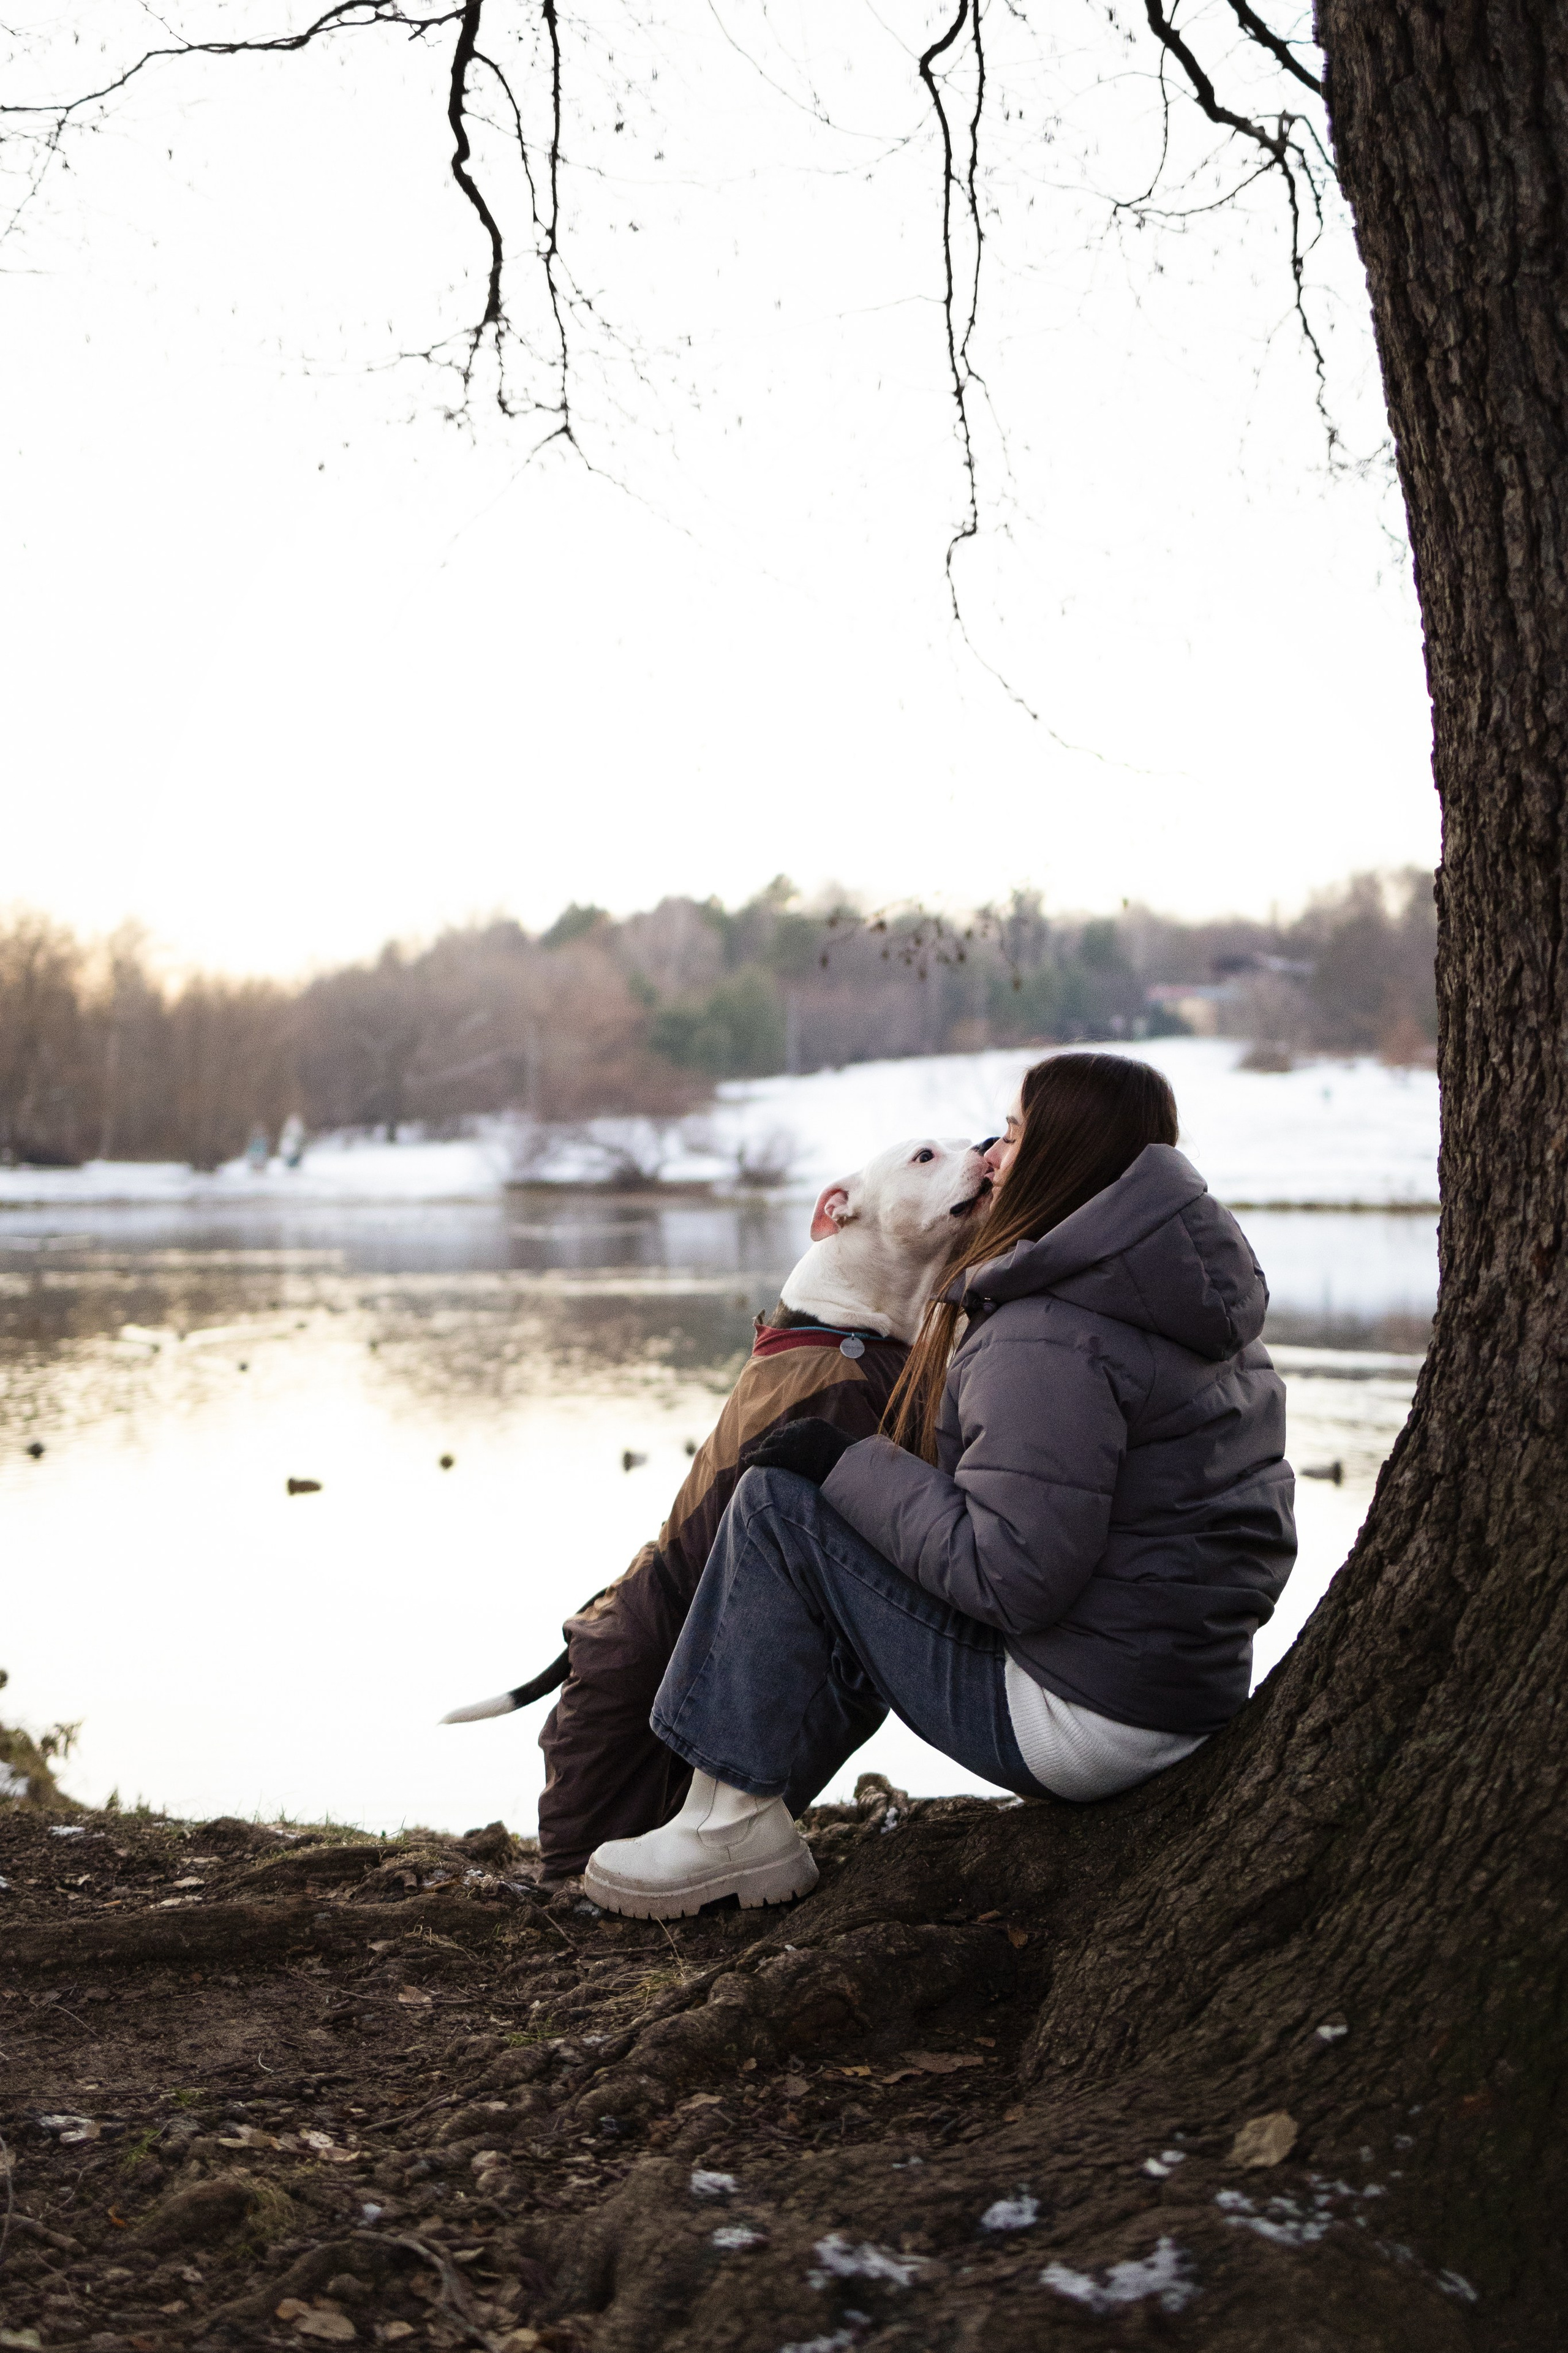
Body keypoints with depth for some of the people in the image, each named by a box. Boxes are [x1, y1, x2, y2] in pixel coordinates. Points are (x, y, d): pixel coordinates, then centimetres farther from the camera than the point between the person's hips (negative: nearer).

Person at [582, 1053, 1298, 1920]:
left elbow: (1011, 1573, -24)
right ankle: (754, 1807, 26)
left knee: (780, 1502, -6)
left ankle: (736, 1824, 2)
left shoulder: (1044, 1338, -21)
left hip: (1078, 1725, -10)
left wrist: (850, 1467, -14)